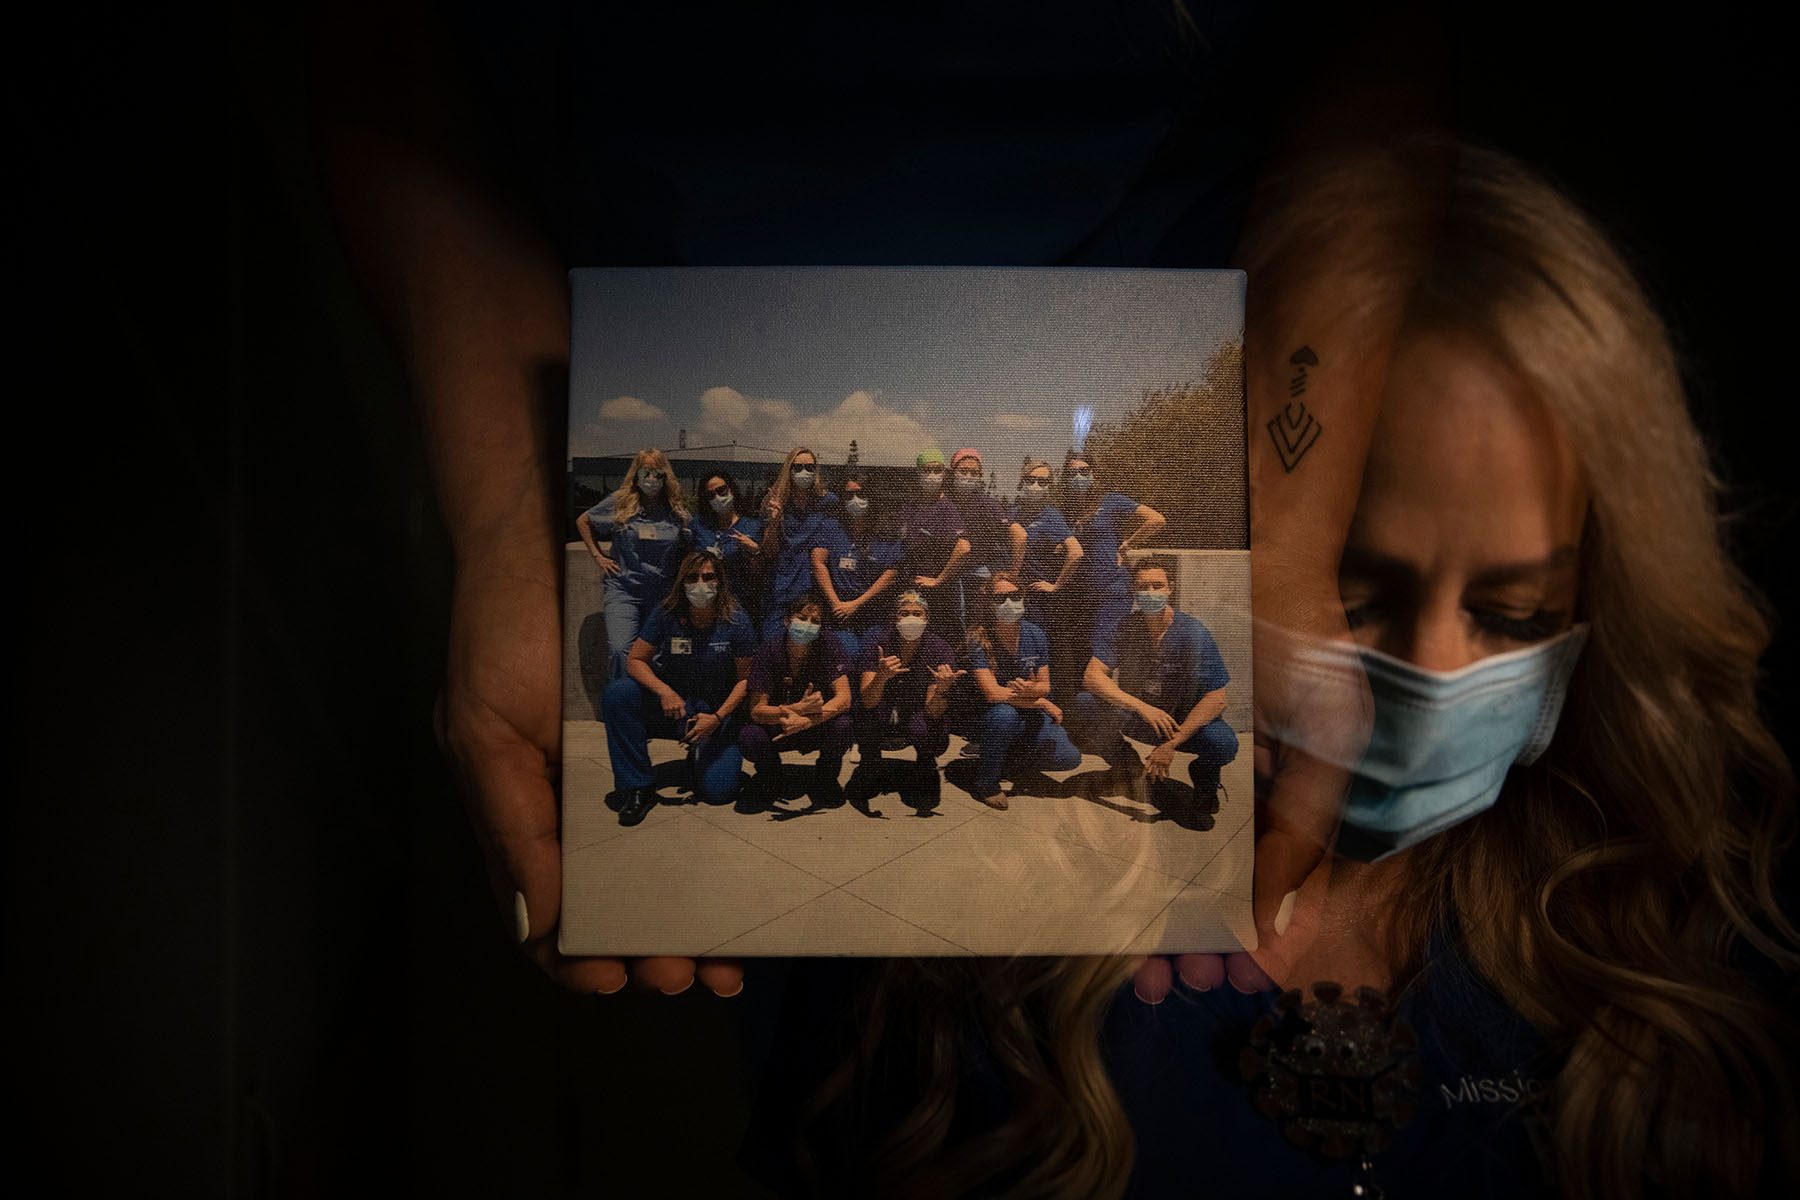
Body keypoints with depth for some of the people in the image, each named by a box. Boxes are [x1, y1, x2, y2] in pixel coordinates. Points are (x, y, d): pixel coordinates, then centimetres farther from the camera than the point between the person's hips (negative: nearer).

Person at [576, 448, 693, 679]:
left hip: (663, 593, 2)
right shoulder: (620, 502, 0)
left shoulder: (677, 510, 3)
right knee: (621, 650, -15)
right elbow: (582, 521, 14)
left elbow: (689, 550, 14)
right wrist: (598, 556, 7)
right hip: (623, 590, -2)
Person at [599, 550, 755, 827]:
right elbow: (636, 660, -9)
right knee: (616, 694, -27)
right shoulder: (666, 614, -11)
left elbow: (746, 678, -9)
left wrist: (717, 718, -22)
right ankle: (638, 788, -16)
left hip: (717, 709, -1)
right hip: (670, 698, 1)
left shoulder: (735, 621, -13)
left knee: (718, 790, -17)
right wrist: (664, 692, -28)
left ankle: (700, 754, 22)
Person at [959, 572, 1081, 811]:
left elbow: (1044, 685, 1)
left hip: (1029, 717, 4)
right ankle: (986, 782, -14)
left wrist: (1032, 690, -25)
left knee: (1069, 758, -16)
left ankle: (1009, 759, 12)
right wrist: (1042, 703, -18)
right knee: (1004, 714, -39)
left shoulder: (1034, 634, -5)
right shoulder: (978, 638, -18)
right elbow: (992, 693, -25)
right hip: (986, 718, -4)